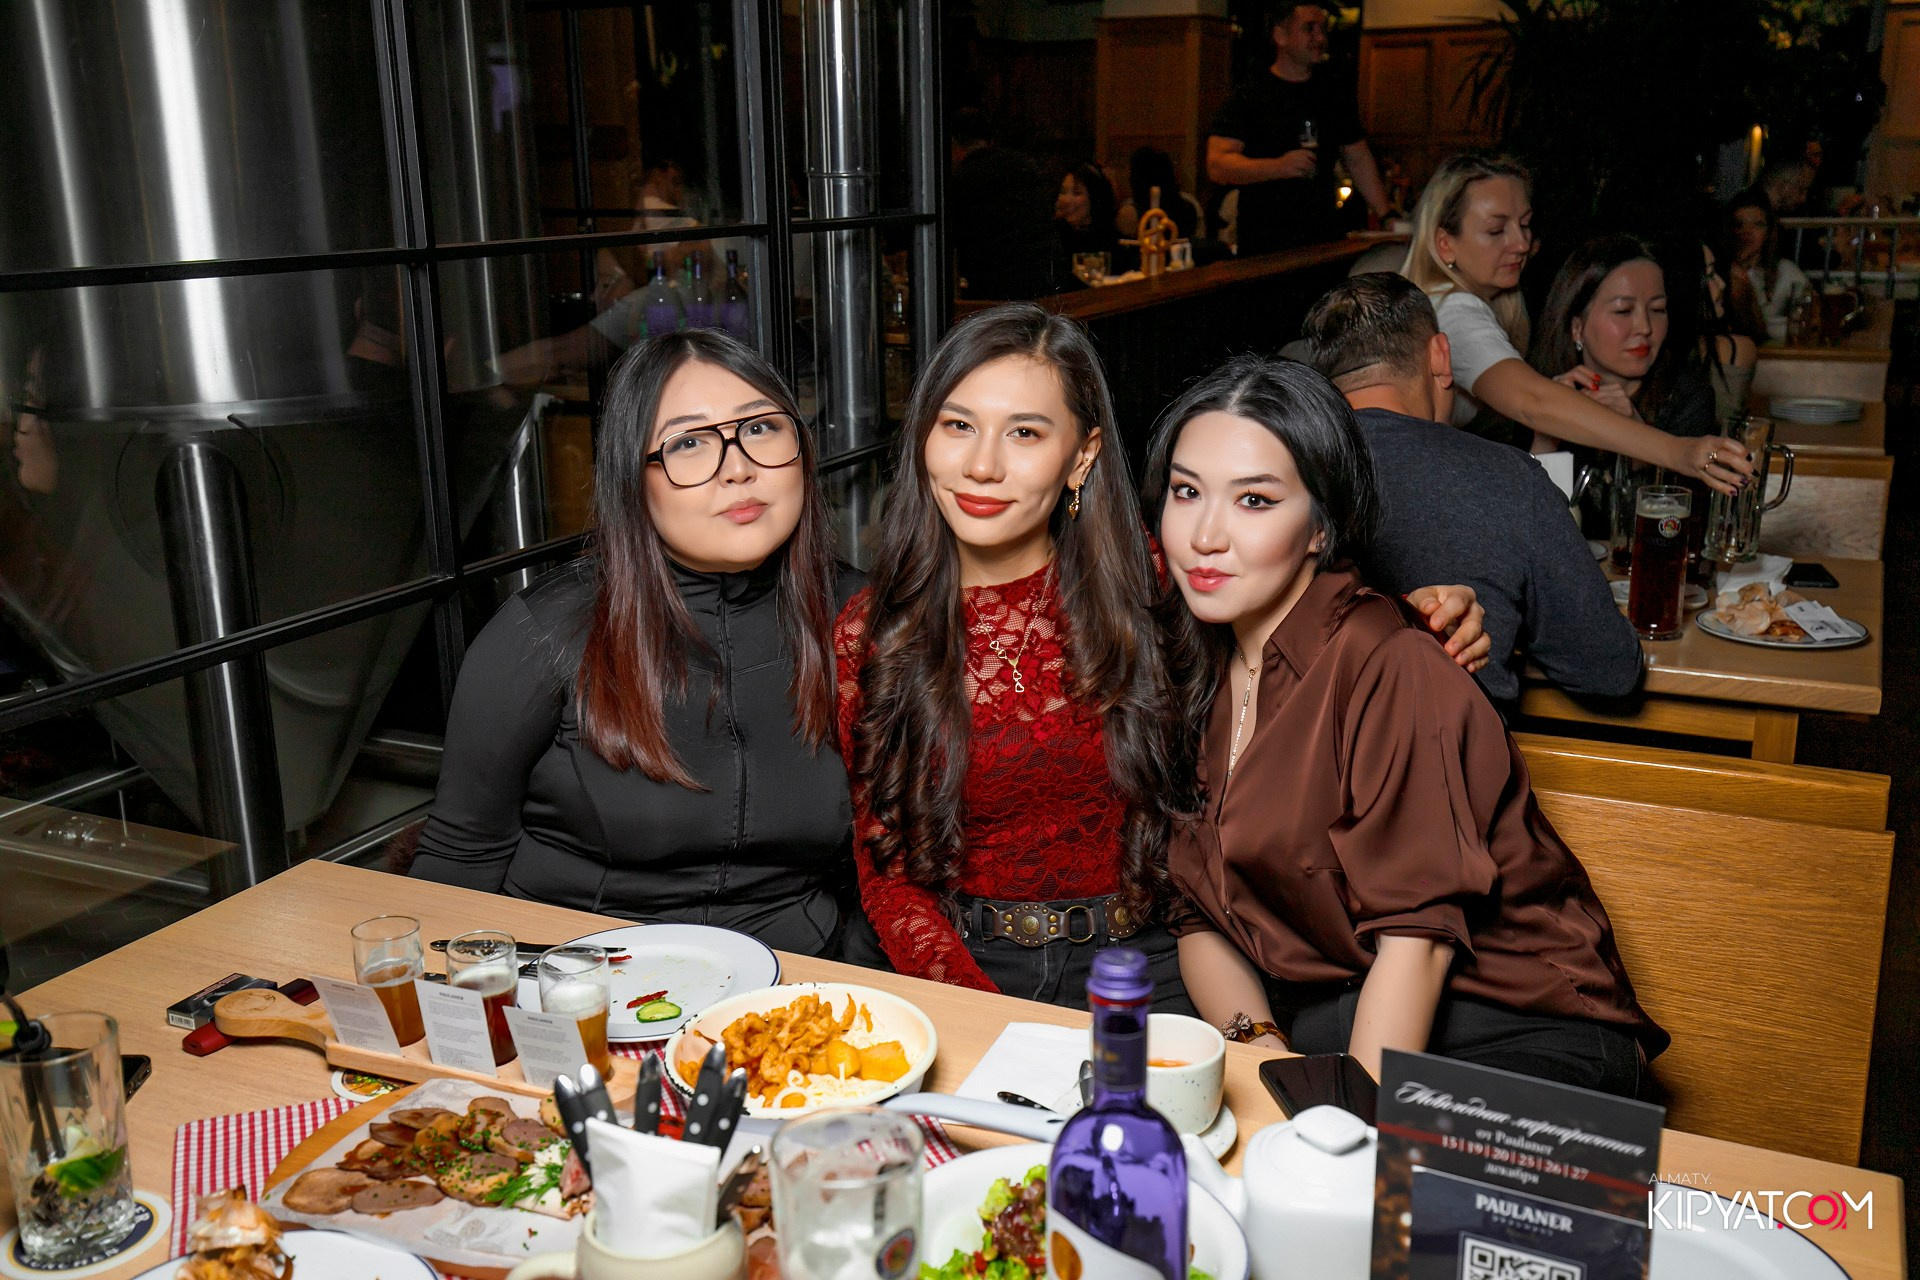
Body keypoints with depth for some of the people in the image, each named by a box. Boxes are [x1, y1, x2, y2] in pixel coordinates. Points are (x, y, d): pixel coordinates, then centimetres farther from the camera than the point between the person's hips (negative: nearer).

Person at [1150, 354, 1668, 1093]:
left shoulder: (1387, 672, -16)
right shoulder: (1196, 665, 5)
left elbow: (1416, 930, -17)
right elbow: (1199, 916, 3)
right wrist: (1257, 1041, -13)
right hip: (1314, 1026, 6)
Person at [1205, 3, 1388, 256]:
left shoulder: (1335, 96, 14)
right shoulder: (1248, 96, -2)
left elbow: (1359, 160, 18)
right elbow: (1217, 165, -11)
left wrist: (1386, 216, 7)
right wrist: (1278, 167, -24)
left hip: (1325, 241, 5)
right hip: (1265, 246, -4)